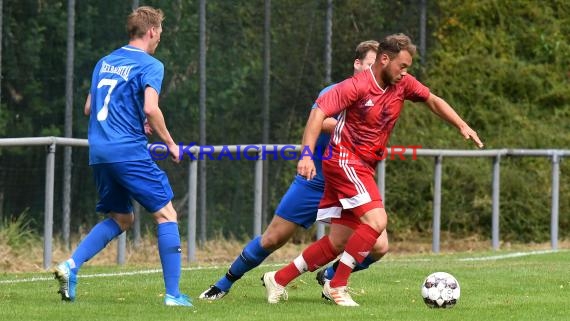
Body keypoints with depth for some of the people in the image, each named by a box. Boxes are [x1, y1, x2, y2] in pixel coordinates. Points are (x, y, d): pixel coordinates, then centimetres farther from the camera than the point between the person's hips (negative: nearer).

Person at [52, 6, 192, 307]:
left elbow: (89, 108, 23)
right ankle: (173, 293, -4)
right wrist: (170, 143, -4)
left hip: (98, 152, 7)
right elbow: (151, 109, -17)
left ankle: (71, 264, -1)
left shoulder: (104, 63, 18)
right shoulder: (150, 65, -4)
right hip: (129, 152, -7)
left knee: (121, 218, 19)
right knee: (166, 214, 2)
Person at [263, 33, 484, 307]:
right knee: (377, 221, -22)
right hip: (344, 160, -8)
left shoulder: (402, 84, 4)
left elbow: (433, 100, 19)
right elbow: (320, 110, -23)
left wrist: (462, 126, 8)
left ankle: (278, 280, 16)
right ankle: (337, 286, -12)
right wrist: (307, 155, -32)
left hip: (362, 168, 8)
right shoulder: (357, 86, -17)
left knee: (339, 242, 7)